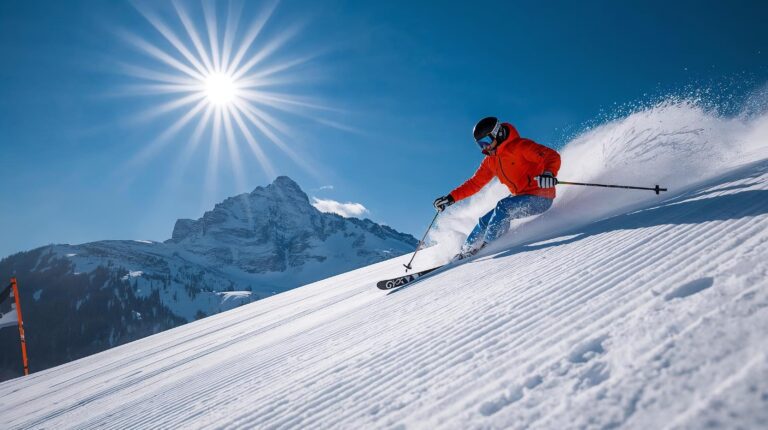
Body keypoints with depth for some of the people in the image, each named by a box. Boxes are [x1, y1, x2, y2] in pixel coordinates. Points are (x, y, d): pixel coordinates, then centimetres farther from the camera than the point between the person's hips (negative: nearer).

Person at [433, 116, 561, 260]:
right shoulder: (490, 161, 7)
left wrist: (549, 173, -46)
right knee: (485, 221, 5)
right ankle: (466, 250, 20)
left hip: (540, 197, -8)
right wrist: (451, 197, 6)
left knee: (502, 207, -28)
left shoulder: (520, 146, -16)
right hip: (519, 197, 8)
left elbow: (553, 156, -24)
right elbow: (475, 182, 14)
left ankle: (486, 246, -17)